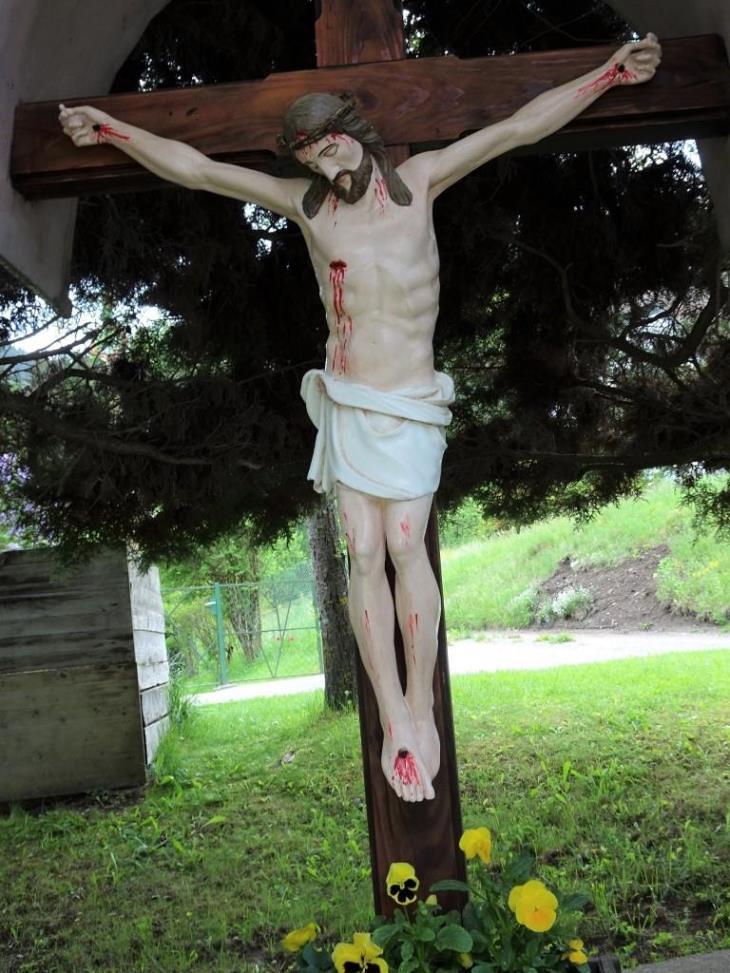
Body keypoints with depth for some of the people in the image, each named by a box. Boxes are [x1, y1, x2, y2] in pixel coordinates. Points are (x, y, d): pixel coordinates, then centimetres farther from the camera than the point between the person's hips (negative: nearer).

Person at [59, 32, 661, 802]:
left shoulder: (419, 179, 0)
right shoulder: (305, 203, 2)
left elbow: (520, 127, -3)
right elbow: (197, 169, 3)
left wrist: (612, 72, -6)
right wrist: (113, 129, 0)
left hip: (410, 406, -1)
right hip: (345, 404, 2)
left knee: (405, 546, -10)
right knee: (364, 554, -4)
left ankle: (420, 704, 2)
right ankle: (394, 722, -2)